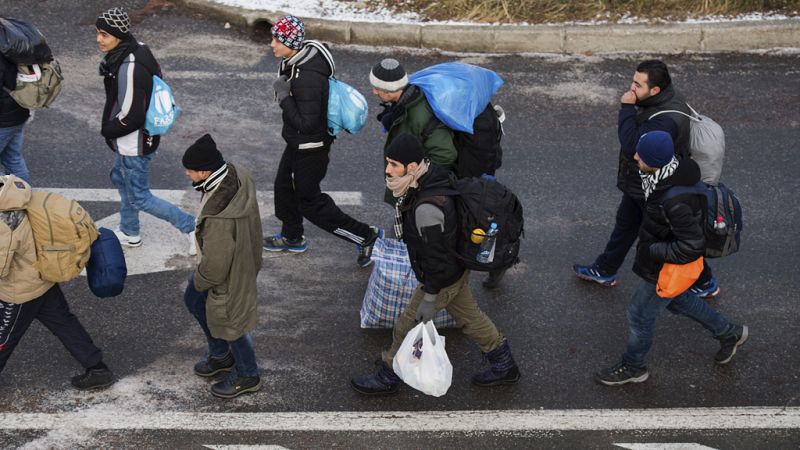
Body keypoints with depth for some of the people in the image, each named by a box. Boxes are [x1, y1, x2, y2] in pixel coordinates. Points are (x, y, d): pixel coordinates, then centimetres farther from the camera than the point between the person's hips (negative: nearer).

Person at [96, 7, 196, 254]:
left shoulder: (128, 68, -31)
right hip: (139, 137, 10)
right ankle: (129, 233, 45)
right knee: (120, 178, 28)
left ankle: (190, 226, 10)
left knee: (139, 198, 4)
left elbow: (130, 117, -29)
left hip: (134, 143, -10)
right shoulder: (139, 50, -3)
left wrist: (108, 130, -9)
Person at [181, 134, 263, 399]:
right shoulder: (235, 176, -16)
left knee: (228, 324, 16)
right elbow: (253, 223, 3)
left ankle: (247, 376, 42)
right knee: (194, 301, 28)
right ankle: (221, 356, 48)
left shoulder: (219, 218, -42)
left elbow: (215, 265, -29)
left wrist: (200, 280, -8)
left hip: (228, 277, -9)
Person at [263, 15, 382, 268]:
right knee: (284, 186, 25)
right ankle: (292, 238, 47)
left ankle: (365, 236, 13)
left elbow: (306, 123, -31)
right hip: (297, 143, 10)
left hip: (309, 148, -10)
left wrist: (283, 97, -26)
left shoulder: (307, 78, -34)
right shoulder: (296, 61, -3)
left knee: (310, 202, 5)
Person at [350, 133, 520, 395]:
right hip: (457, 267, 9)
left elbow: (436, 255, -29)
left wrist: (429, 298, -19)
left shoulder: (426, 208, -37)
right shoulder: (434, 176, -7)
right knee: (469, 316, 25)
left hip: (443, 278, -9)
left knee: (408, 327, 10)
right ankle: (504, 367, 40)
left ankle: (387, 378, 30)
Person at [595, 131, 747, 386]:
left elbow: (692, 247, -35)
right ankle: (729, 333, 48)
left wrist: (651, 250, -24)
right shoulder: (677, 169, -14)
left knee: (641, 314, 14)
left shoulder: (675, 202, -41)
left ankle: (633, 367, 39)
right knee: (677, 300, 32)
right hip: (661, 249, 9)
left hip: (669, 268, -9)